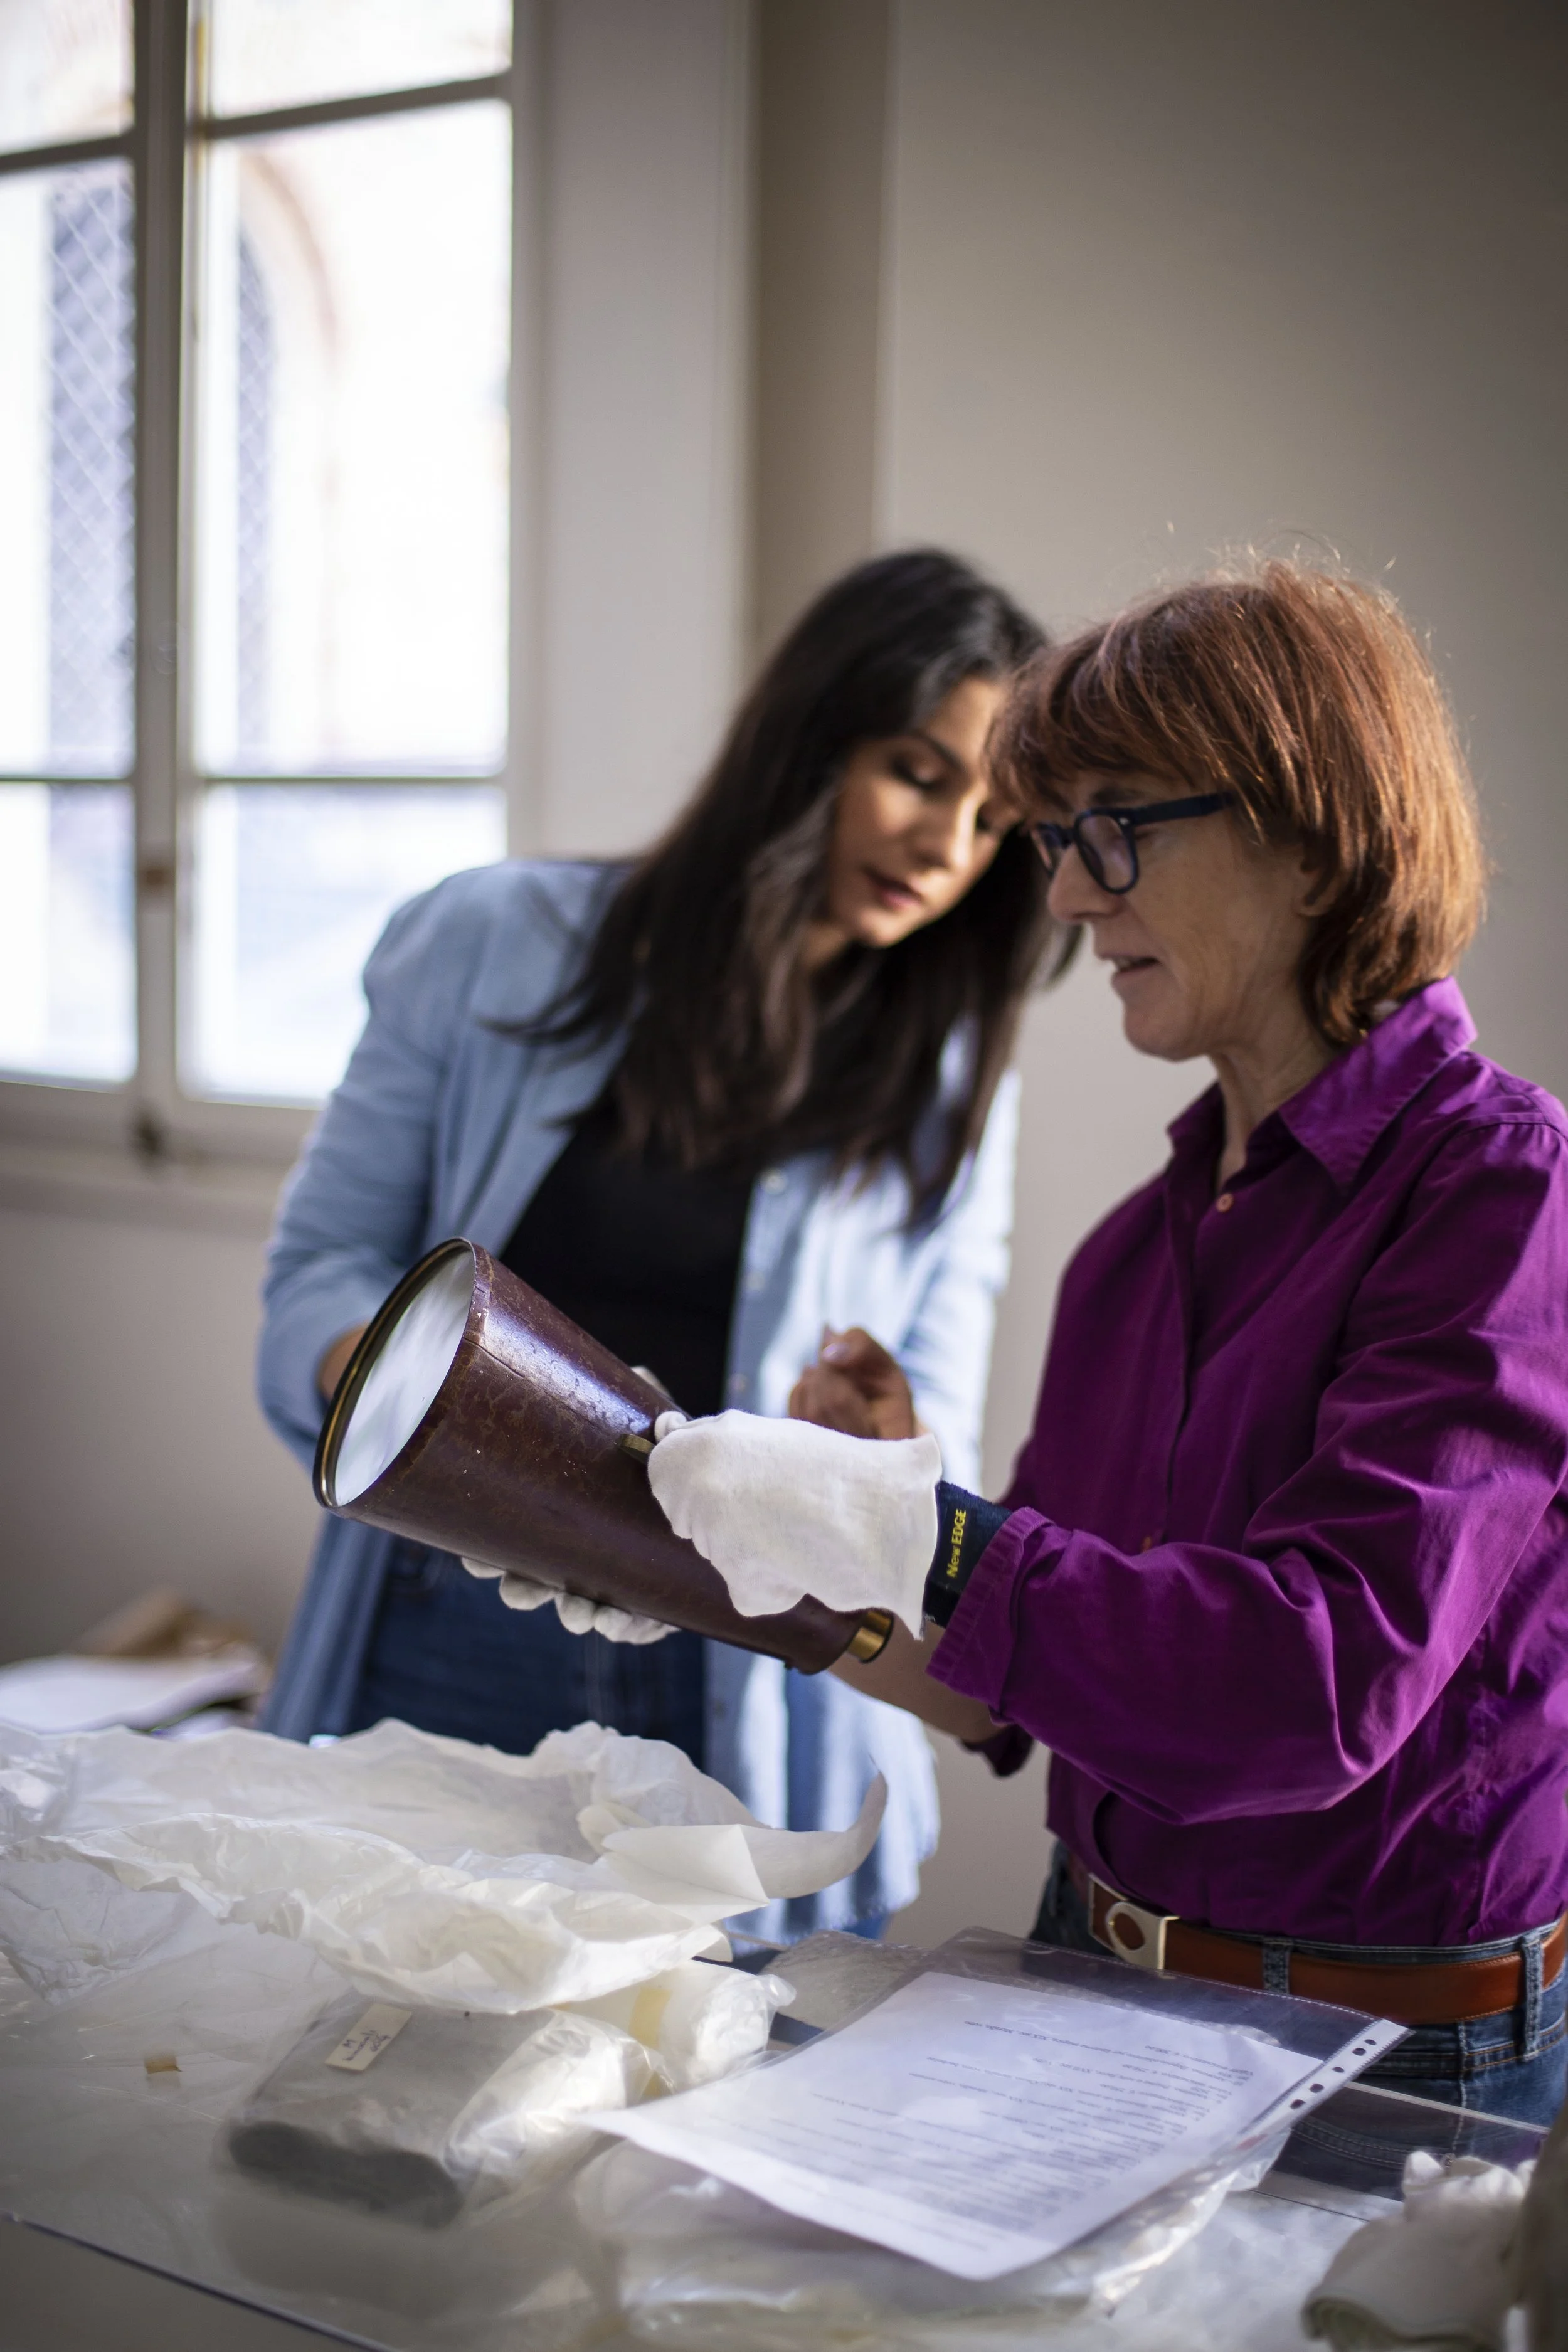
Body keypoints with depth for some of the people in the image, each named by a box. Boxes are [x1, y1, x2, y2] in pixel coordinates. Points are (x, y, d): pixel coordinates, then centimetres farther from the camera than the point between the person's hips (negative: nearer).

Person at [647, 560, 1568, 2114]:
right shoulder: (1148, 1238, 7)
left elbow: (1322, 1675, -25)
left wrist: (901, 1528, -26)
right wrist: (709, 1558, 1)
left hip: (1400, 2054, -5)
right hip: (1097, 1980, 6)